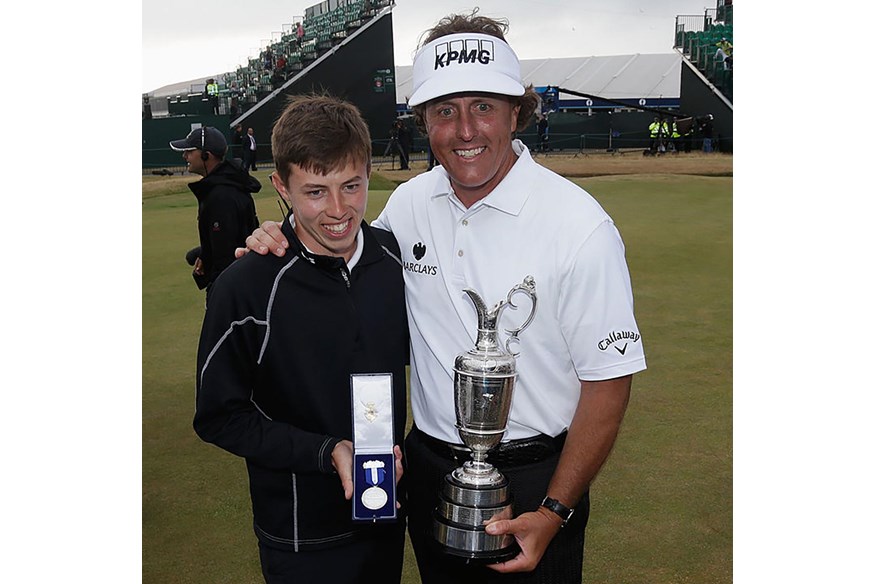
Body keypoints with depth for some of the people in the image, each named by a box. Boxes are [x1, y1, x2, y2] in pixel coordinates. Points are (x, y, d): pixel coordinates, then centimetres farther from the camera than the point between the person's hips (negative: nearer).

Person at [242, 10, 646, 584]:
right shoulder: (407, 203, -3)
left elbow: (608, 380, -15)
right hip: (430, 466, 5)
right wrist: (285, 245, -6)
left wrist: (553, 514, -16)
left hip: (536, 478, -4)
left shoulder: (580, 225, -19)